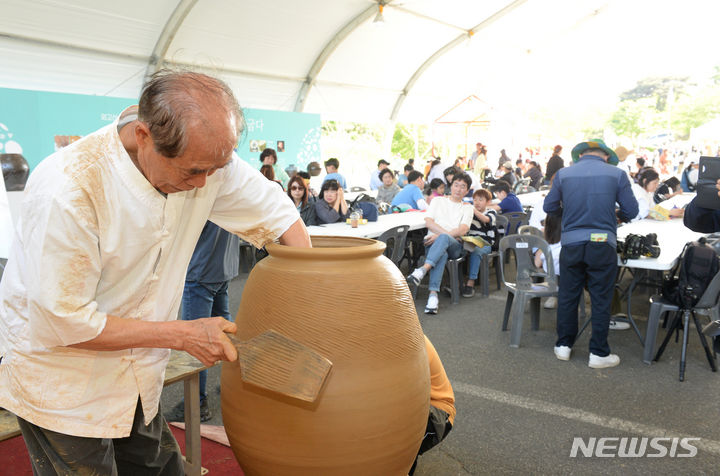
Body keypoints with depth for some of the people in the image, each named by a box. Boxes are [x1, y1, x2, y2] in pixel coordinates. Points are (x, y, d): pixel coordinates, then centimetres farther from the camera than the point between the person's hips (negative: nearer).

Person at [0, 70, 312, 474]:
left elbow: (278, 212, -3)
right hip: (60, 385, -5)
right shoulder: (68, 189, -30)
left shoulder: (203, 155, -15)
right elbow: (61, 322, -23)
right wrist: (183, 335, -20)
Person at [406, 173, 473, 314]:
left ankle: (422, 270, -56)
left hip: (454, 246, 0)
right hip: (432, 242, 0)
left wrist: (442, 235, -14)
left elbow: (463, 230, 1)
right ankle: (433, 294, -50)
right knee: (441, 253, -38)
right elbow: (428, 222, 7)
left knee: (443, 239, -39)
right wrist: (447, 233, -8)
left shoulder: (467, 207, 20)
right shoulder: (438, 201, 22)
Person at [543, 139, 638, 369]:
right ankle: (598, 353, 15)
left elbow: (549, 207, 8)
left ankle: (563, 345, 24)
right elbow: (631, 211, 1)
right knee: (601, 300, 7)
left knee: (567, 296, 14)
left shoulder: (563, 174, 2)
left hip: (571, 243, 2)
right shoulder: (617, 174, -1)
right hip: (603, 243, -1)